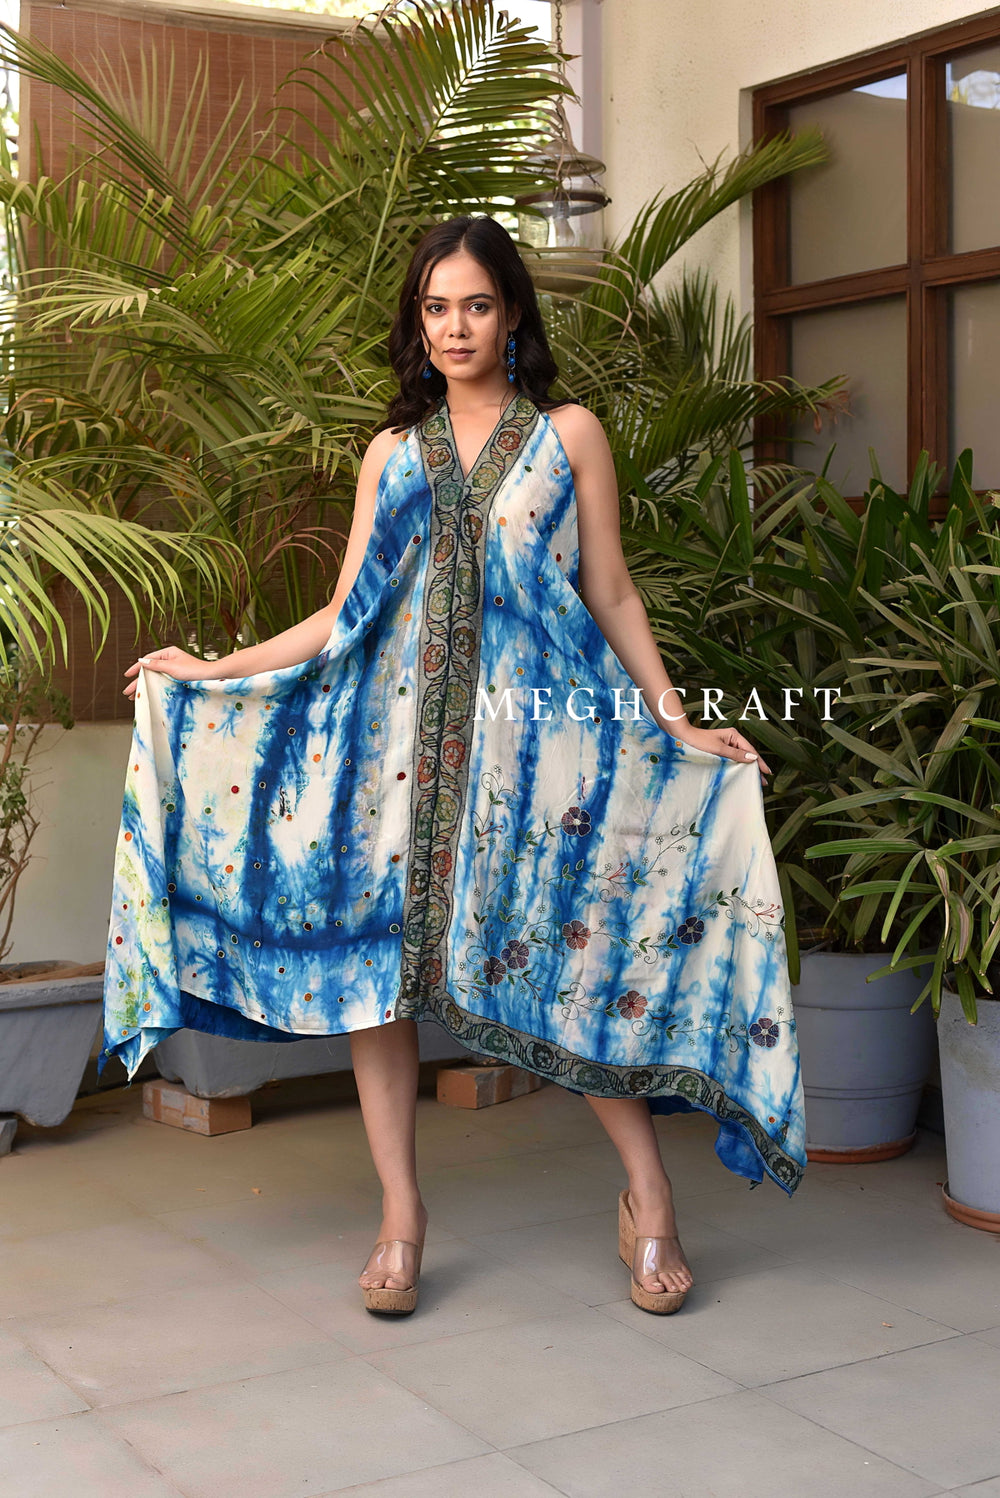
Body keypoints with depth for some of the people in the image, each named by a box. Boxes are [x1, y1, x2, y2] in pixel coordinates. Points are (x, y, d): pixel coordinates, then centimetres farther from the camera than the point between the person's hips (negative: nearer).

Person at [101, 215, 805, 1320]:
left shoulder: (569, 434, 9)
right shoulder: (393, 453, 15)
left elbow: (611, 594, 8)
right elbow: (343, 617, 13)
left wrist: (678, 722, 1)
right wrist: (209, 672, 9)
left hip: (535, 729, -2)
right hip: (400, 726, 3)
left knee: (565, 954, -4)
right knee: (370, 953, -3)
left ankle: (647, 1194, 12)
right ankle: (399, 1211, 9)